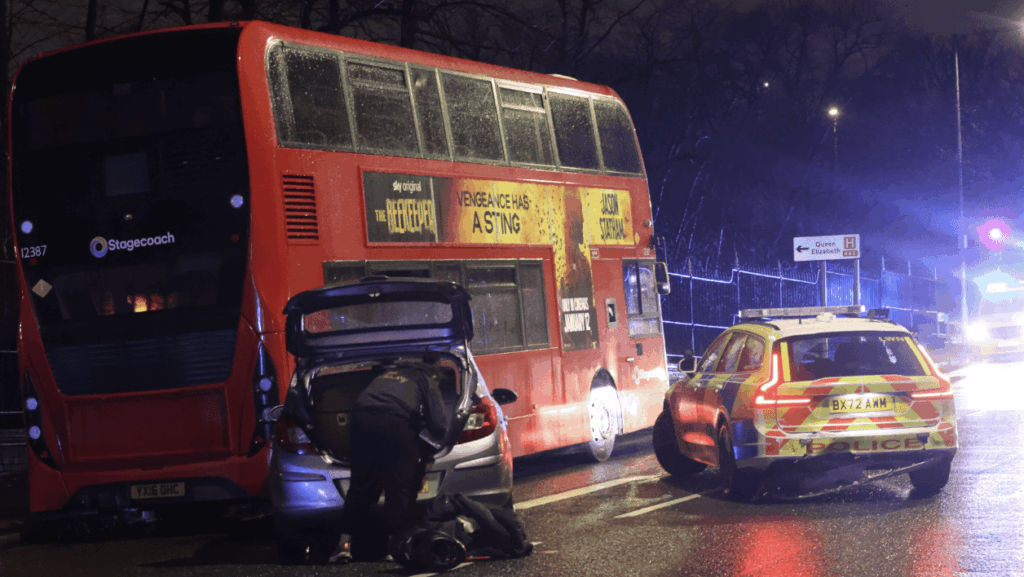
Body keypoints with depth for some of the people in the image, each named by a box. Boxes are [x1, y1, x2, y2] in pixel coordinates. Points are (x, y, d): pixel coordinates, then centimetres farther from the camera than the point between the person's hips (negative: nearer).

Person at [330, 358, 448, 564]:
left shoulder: (389, 372, 33)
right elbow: (437, 425, 9)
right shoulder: (428, 383, 18)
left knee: (359, 486, 11)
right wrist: (442, 440, 30)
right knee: (398, 487, 6)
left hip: (361, 418, 4)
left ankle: (344, 543, 6)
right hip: (395, 423, -4)